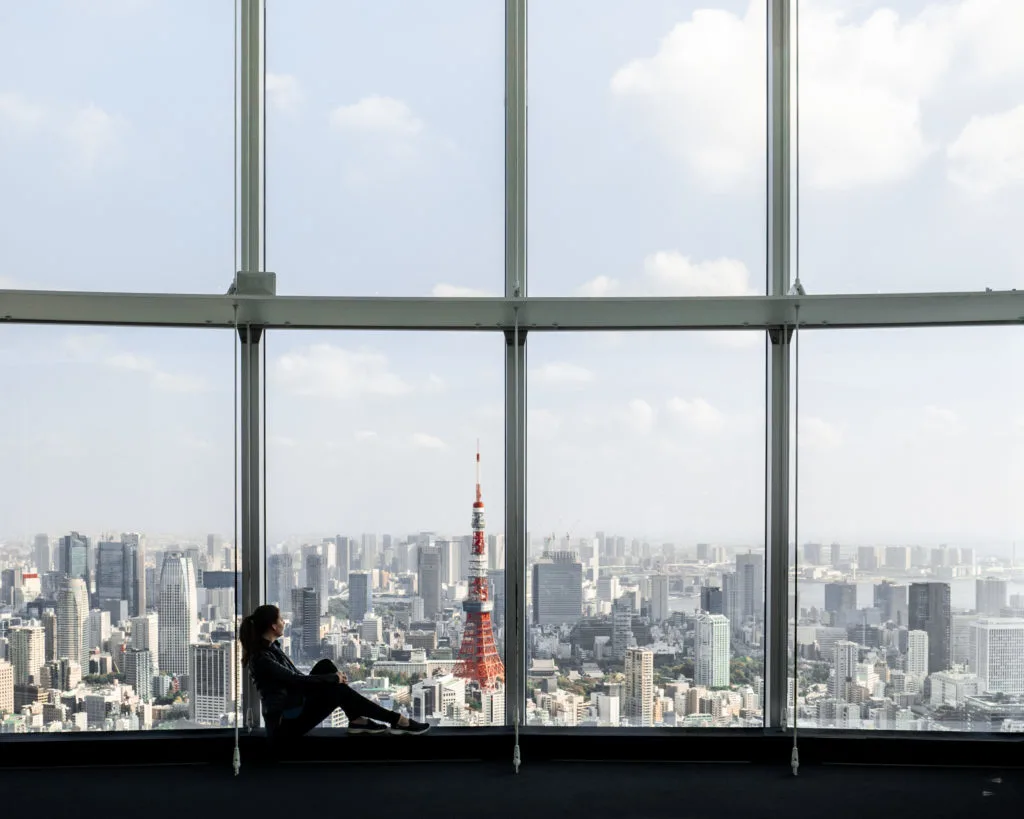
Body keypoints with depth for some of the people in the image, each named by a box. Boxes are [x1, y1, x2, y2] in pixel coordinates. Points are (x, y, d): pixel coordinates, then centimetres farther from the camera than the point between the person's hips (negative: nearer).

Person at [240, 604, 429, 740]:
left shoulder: (271, 647, 8)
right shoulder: (261, 658, -22)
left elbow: (296, 678, 16)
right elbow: (296, 680, -24)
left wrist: (333, 677, 5)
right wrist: (333, 678, -13)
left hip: (294, 708, 10)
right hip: (284, 724, -10)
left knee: (325, 665, -1)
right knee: (338, 691, -19)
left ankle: (357, 719, -3)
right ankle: (398, 721, -14)